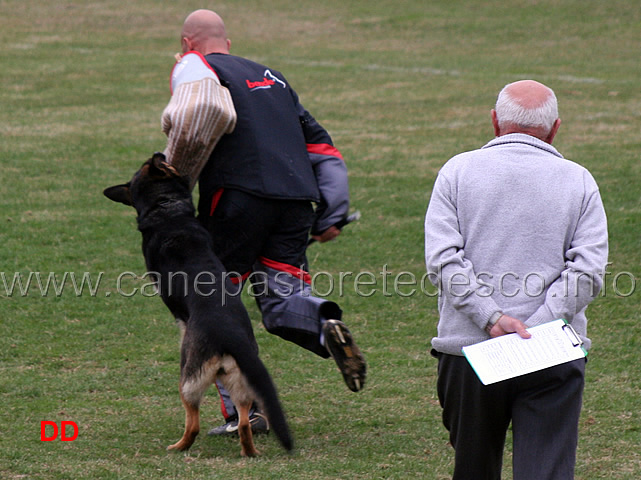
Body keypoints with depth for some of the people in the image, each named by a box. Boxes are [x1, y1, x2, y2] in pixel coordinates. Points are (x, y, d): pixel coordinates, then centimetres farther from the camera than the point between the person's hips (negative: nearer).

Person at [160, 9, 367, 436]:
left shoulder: (194, 65, 8)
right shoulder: (271, 76, 29)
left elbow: (203, 110, -18)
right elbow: (318, 141, 25)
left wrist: (174, 175, -8)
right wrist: (332, 215, 21)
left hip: (238, 195, -5)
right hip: (297, 200, 5)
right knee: (280, 300, 7)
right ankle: (326, 325, -26)